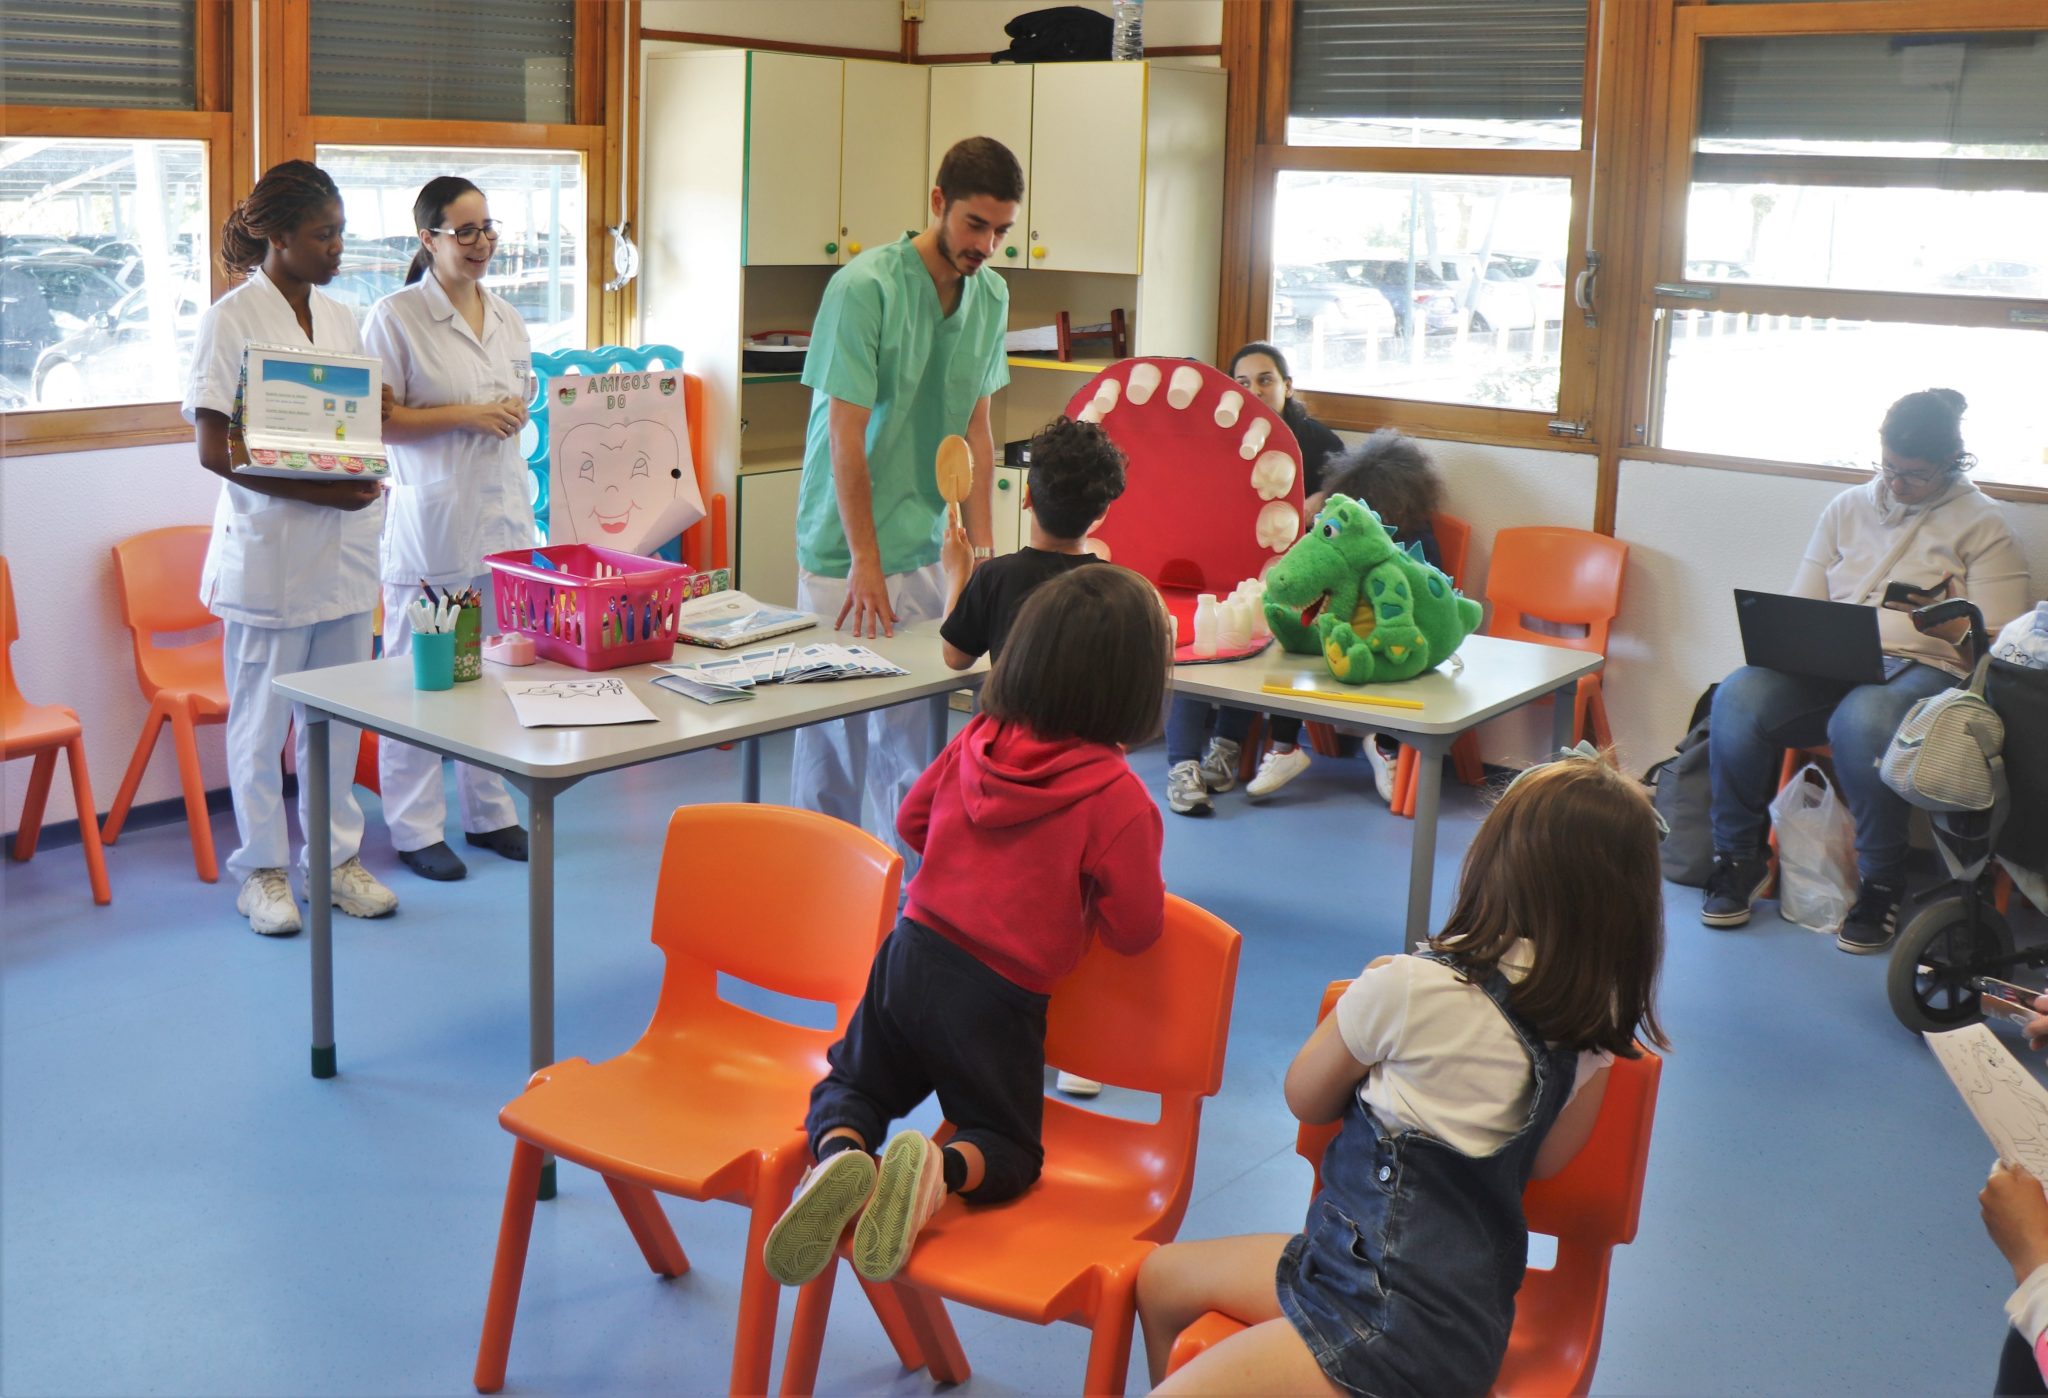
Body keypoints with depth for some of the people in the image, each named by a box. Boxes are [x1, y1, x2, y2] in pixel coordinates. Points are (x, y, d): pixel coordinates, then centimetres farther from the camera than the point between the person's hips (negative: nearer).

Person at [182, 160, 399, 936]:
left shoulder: (339, 319, 11)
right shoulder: (230, 321, -8)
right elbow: (215, 449, -12)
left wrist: (365, 475, -4)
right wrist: (315, 490, -20)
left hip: (345, 545, 6)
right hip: (268, 550, -5)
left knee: (337, 714, 12)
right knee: (261, 721, 5)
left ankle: (337, 857, 23)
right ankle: (262, 871, 18)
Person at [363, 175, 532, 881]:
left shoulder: (506, 317, 14)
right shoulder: (395, 317, -7)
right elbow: (374, 421, -10)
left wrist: (514, 415, 10)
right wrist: (465, 416, -15)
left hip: (501, 513, 6)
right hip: (430, 519, -6)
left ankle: (489, 813, 23)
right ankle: (416, 829, 9)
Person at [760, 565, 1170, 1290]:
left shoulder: (976, 741, -1)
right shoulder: (1117, 796, -17)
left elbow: (912, 819, 14)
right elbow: (1134, 927, -12)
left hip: (913, 955, 4)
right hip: (998, 999, -3)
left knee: (853, 1081, 24)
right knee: (1008, 1152, 16)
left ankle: (840, 1154, -12)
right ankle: (939, 1169, -19)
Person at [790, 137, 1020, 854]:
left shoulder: (990, 296, 4)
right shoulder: (864, 287, -17)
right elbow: (846, 436, -17)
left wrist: (982, 539, 4)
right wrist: (866, 561, -17)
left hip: (923, 544, 6)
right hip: (844, 547, -6)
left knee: (912, 719, 11)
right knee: (834, 716, 3)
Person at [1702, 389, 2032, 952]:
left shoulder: (1981, 524, 8)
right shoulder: (1848, 508, 20)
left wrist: (1953, 625, -19)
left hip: (1922, 669, -4)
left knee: (1863, 719, -41)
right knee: (1738, 696, -29)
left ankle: (1882, 883, -21)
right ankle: (1739, 858, -11)